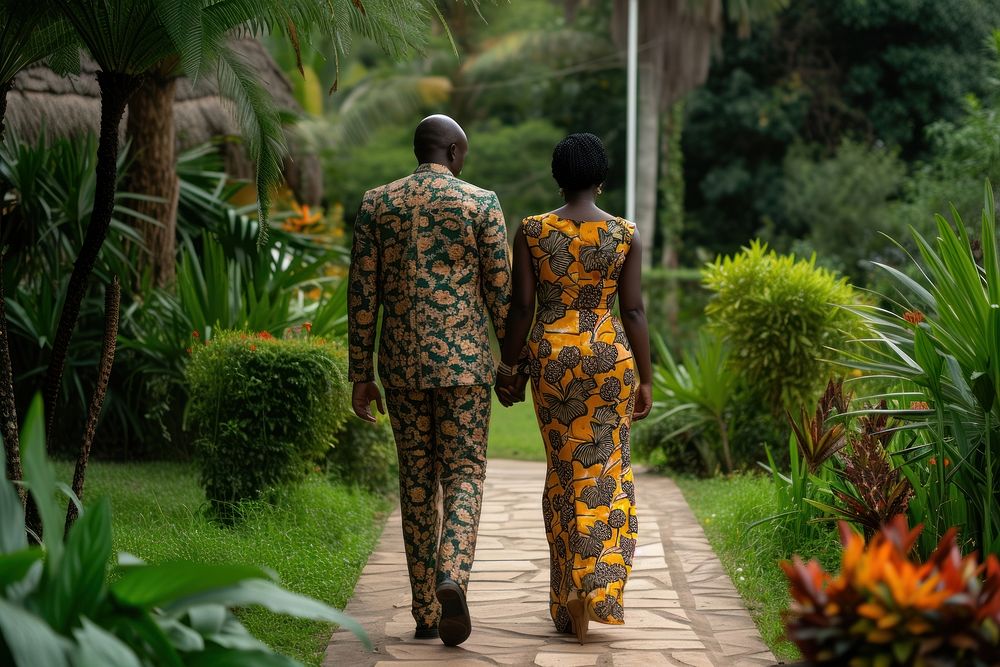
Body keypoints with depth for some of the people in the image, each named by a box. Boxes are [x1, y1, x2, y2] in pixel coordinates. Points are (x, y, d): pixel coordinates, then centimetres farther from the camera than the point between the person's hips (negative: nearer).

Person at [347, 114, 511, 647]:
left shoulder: (377, 203, 3)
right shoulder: (482, 203, -3)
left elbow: (362, 296, 1)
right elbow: (500, 292, -4)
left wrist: (360, 377, 6)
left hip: (402, 362, 2)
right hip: (464, 361, -2)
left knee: (417, 481, 11)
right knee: (463, 477, 4)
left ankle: (425, 614, 12)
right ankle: (452, 580, -23)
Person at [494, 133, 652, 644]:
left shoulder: (532, 231, -4)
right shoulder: (624, 235, -4)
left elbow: (521, 305, -5)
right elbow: (634, 311, -4)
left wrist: (509, 367, 5)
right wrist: (645, 380, 2)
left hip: (550, 356, 1)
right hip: (609, 356, -1)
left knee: (563, 472, 12)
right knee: (603, 475, 8)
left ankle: (568, 600, 14)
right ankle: (593, 589, -7)